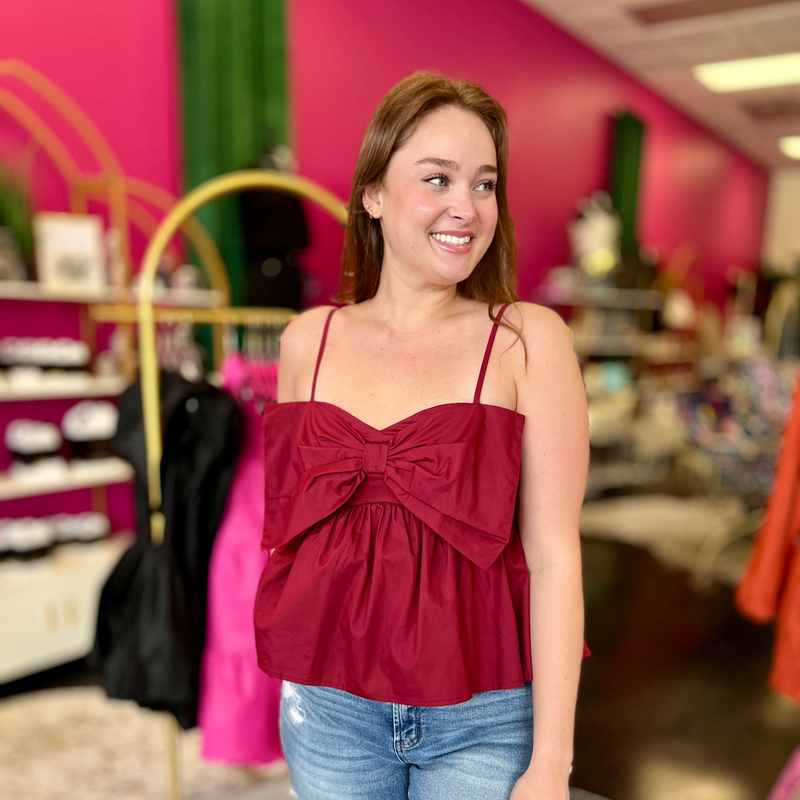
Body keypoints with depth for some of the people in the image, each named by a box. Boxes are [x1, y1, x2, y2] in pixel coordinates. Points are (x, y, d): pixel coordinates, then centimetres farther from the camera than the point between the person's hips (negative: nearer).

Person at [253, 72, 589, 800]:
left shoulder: (529, 338, -10)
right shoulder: (309, 339, -2)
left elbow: (553, 554, -11)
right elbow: (288, 518, 8)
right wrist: (294, 675, 12)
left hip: (481, 718, -2)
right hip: (328, 710, 3)